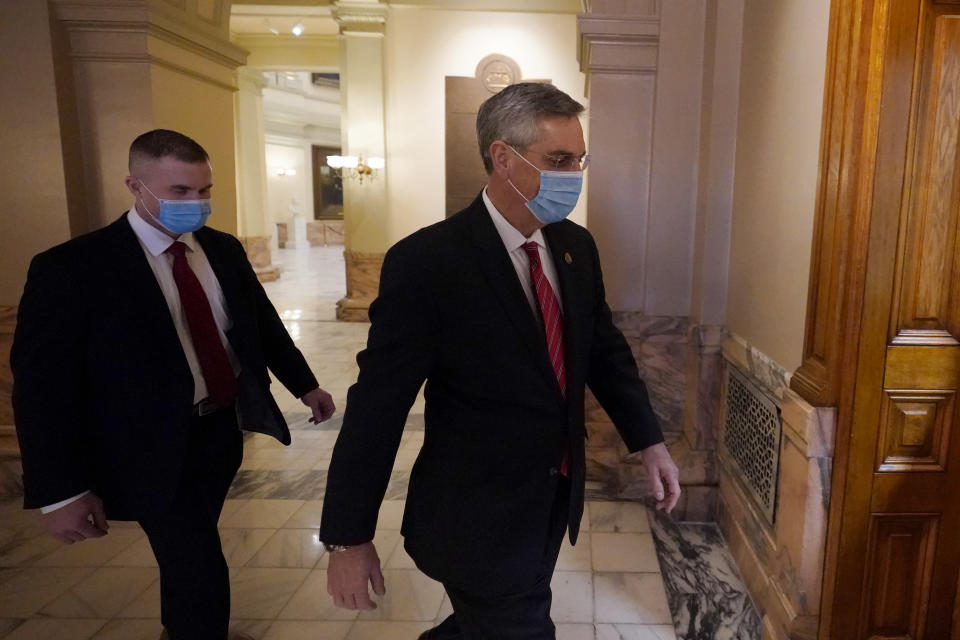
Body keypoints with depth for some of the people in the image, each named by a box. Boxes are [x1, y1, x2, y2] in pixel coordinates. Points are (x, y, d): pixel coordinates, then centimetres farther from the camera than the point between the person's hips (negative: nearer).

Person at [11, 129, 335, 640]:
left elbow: (263, 323, 13)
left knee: (189, 555, 25)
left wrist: (303, 384, 14)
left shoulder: (224, 250, 1)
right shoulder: (72, 268, -16)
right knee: (202, 575, -1)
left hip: (225, 430, 6)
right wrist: (62, 491, -15)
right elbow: (42, 387, -15)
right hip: (157, 450, -6)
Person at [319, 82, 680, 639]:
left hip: (555, 502, 7)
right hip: (477, 523, -7)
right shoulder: (425, 263, -21)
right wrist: (348, 539, -13)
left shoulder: (576, 246, -1)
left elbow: (604, 346, 11)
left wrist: (648, 439, 4)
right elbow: (377, 405, -19)